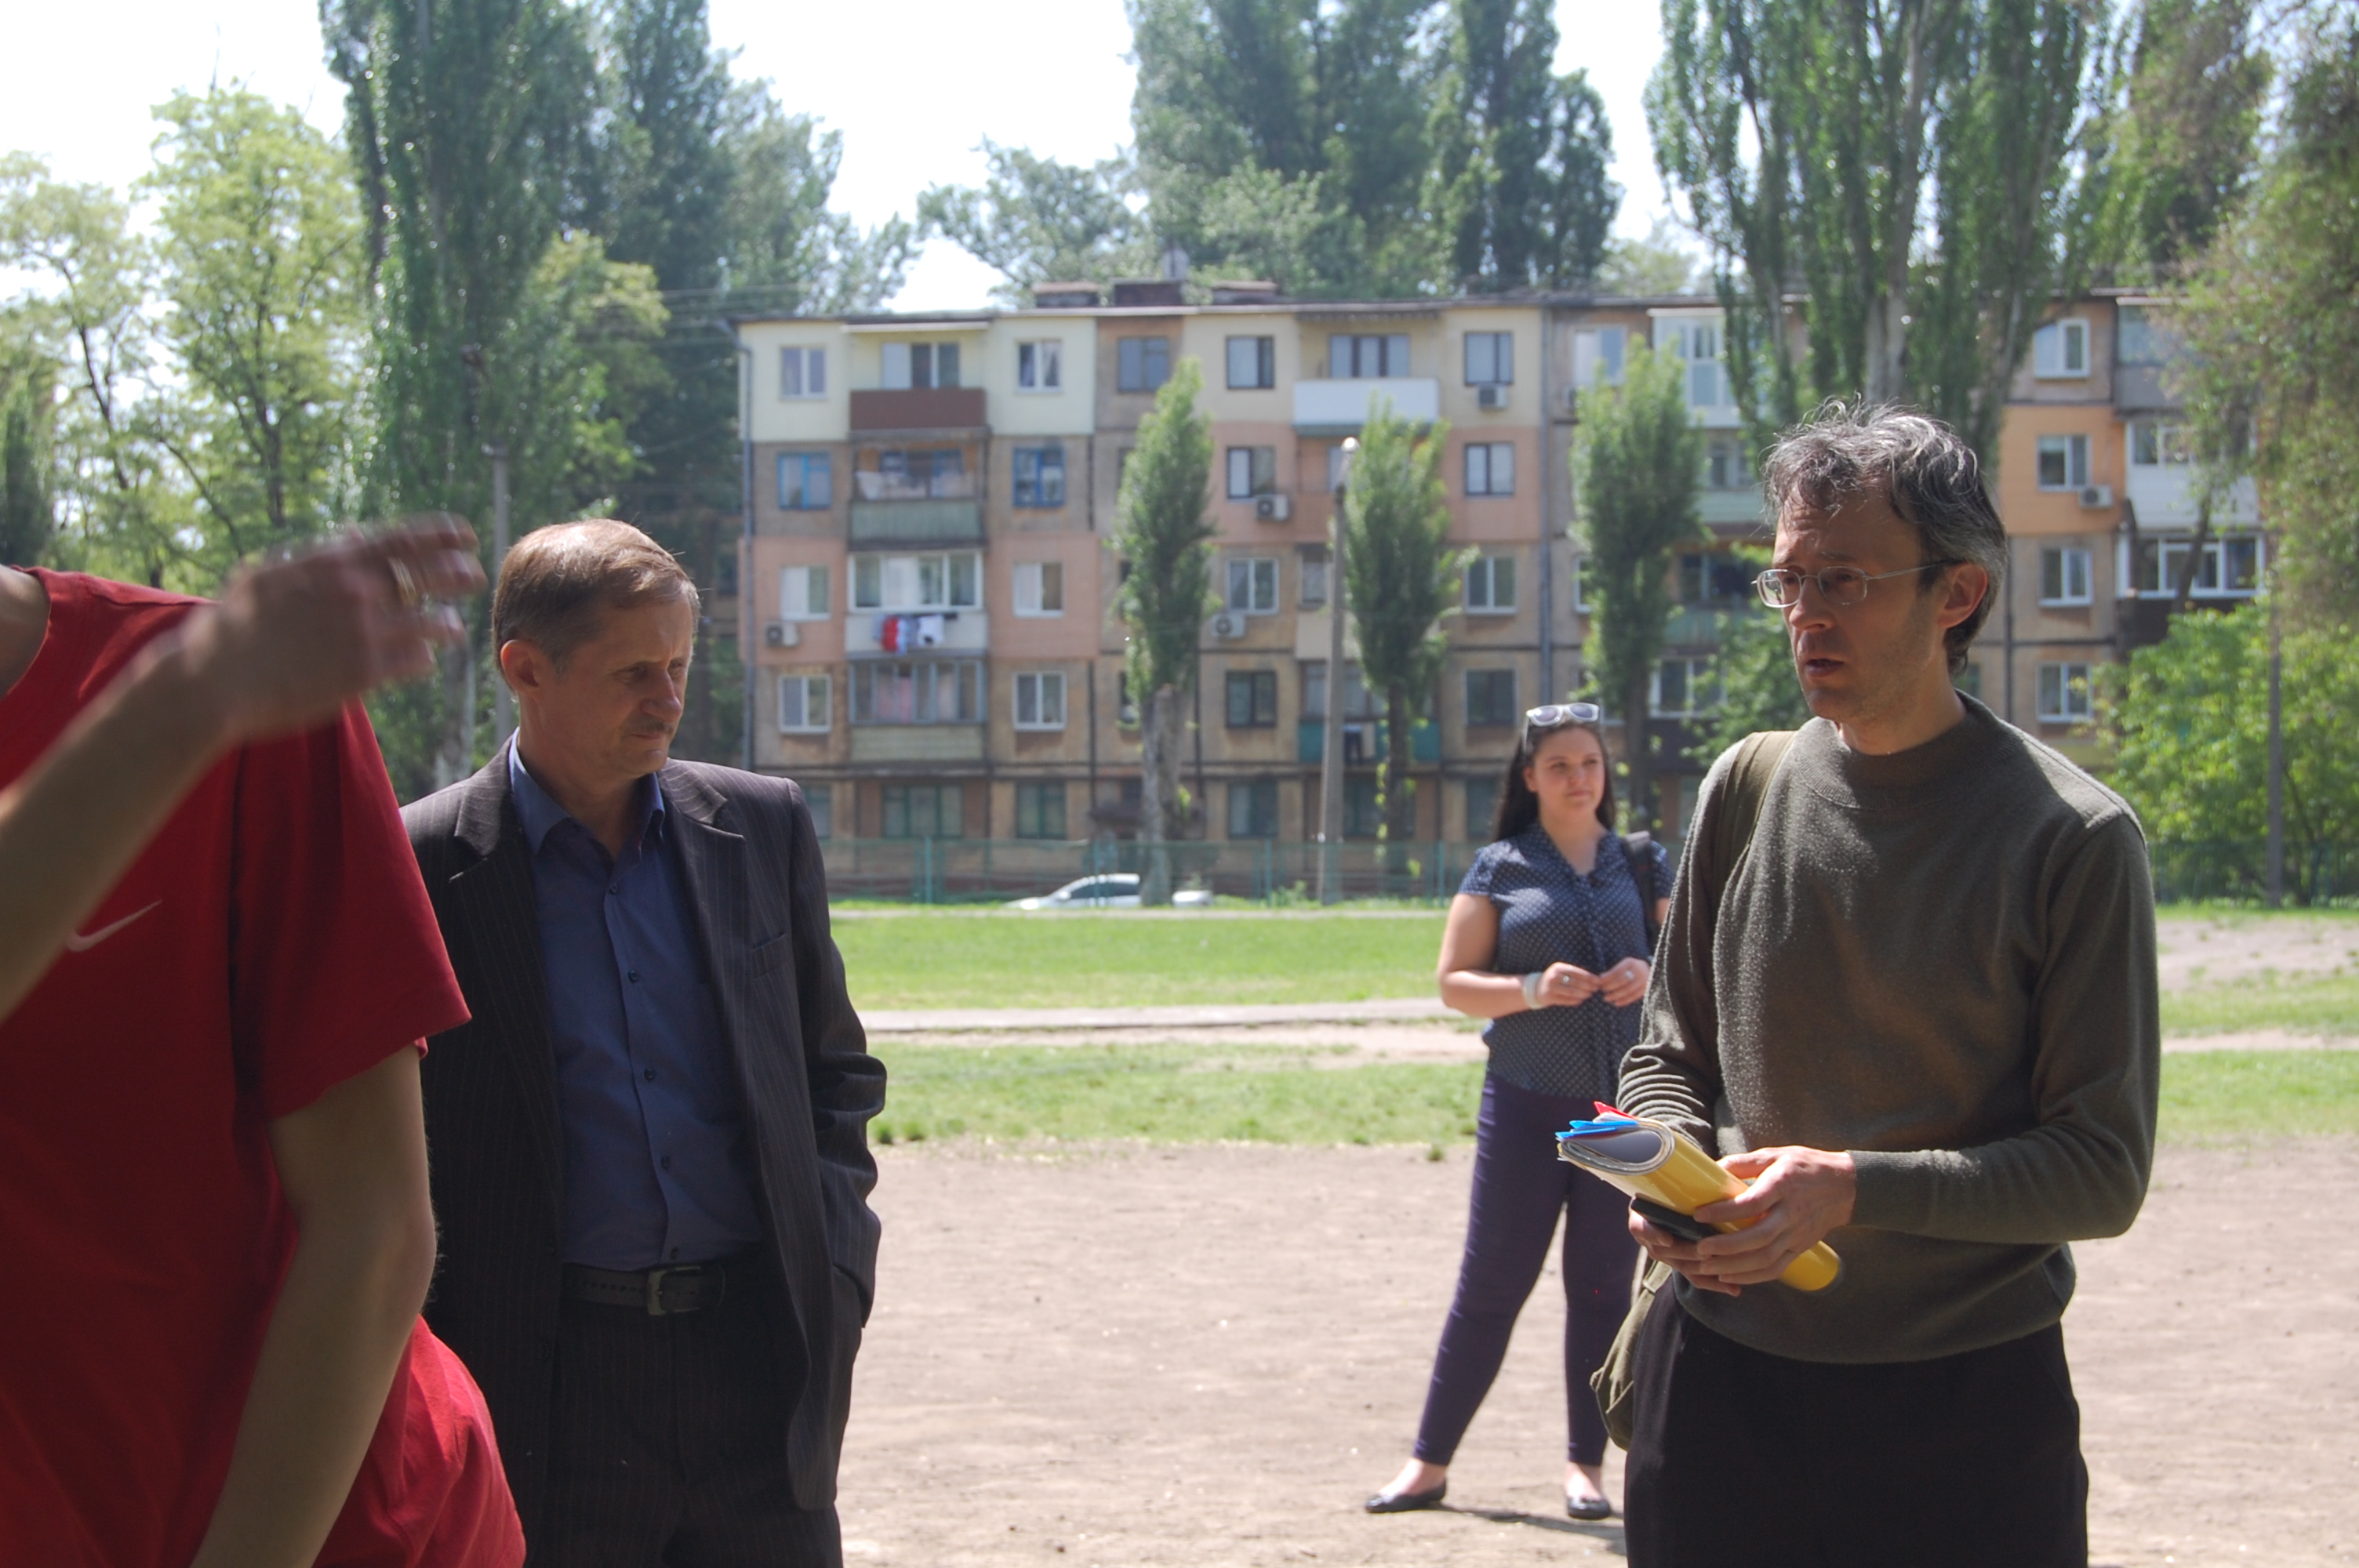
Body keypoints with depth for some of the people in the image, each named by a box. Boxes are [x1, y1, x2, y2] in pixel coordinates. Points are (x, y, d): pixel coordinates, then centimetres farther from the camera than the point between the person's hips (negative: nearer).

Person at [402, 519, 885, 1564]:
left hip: (758, 1360, 3)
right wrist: (435, 1377, -4)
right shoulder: (422, 868, -3)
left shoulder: (763, 831, 8)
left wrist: (835, 1275, 5)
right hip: (543, 1386, -3)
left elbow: (835, 1069, 17)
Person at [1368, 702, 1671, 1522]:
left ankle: (1586, 1464, 16)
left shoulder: (1643, 863, 8)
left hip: (1626, 1104, 2)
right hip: (1527, 1106, -2)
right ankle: (1429, 1462, 9)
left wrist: (1651, 975, -13)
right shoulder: (1500, 867, 3)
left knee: (1602, 1287, 7)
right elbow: (1455, 982, 0)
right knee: (1490, 1285, 0)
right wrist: (1530, 991, -17)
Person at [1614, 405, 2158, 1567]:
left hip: (1968, 1406, -3)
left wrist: (1856, 1187, -23)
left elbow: (2103, 1168, -11)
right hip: (1718, 1375, 4)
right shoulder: (1748, 790, 5)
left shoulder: (2074, 838, -9)